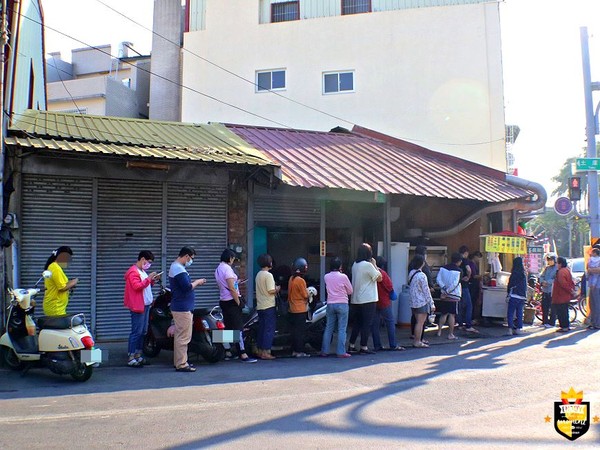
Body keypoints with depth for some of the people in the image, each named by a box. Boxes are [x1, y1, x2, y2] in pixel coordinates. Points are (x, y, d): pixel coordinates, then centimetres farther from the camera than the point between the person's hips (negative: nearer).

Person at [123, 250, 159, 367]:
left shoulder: (142, 271, 19)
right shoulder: (133, 272, -13)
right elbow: (137, 286, -24)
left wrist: (153, 280, 10)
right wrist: (148, 278, -22)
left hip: (145, 305, 10)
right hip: (138, 306, -10)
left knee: (143, 332, 12)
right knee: (136, 332, -9)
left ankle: (138, 356, 19)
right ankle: (130, 359, -6)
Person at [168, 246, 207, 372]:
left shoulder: (175, 267, 17)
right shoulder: (179, 269, -18)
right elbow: (187, 287, -26)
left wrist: (195, 283, 11)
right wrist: (197, 282, -9)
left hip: (180, 308, 11)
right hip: (183, 308, -11)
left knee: (180, 336, 16)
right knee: (183, 337, -7)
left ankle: (179, 361, 23)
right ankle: (181, 364, -3)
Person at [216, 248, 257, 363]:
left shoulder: (218, 269, 13)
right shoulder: (227, 268, -16)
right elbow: (231, 288, -19)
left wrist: (235, 283, 19)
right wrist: (238, 302, -14)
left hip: (223, 301, 10)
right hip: (231, 301, -10)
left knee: (228, 327, 14)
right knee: (238, 327, -10)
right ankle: (243, 354, -11)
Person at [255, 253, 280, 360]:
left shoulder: (258, 275, 13)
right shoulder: (268, 275, -14)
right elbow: (271, 291, -19)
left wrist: (275, 289, 16)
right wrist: (278, 289, -1)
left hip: (260, 306, 9)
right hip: (269, 307, -9)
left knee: (261, 329, 14)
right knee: (269, 329, -4)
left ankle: (260, 351, 19)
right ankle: (266, 352, -4)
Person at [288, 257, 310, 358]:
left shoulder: (291, 279, 7)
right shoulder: (300, 280, -18)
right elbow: (305, 295, -12)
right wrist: (310, 291, 6)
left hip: (292, 309, 8)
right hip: (300, 309, -8)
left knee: (294, 330, 12)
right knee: (300, 331, -2)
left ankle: (294, 351, 17)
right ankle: (300, 351, 0)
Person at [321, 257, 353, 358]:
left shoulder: (326, 277, 2)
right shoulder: (343, 277, -9)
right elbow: (350, 291, 0)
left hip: (330, 304, 4)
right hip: (342, 304, -4)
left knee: (328, 328, 11)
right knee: (342, 329, 0)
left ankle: (324, 351, 14)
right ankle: (341, 352, -1)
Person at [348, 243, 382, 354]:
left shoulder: (355, 265, 10)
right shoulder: (368, 265, -16)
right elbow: (379, 278, -9)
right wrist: (374, 265, -1)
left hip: (357, 299, 8)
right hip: (368, 299, -8)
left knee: (358, 322, 15)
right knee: (367, 324, 0)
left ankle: (351, 346, 17)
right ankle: (363, 347, 2)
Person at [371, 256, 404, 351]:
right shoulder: (382, 273, -15)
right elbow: (390, 287, -10)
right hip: (384, 301, -5)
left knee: (375, 324, 9)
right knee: (390, 323, 5)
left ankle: (377, 346, 11)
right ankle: (393, 345, 5)